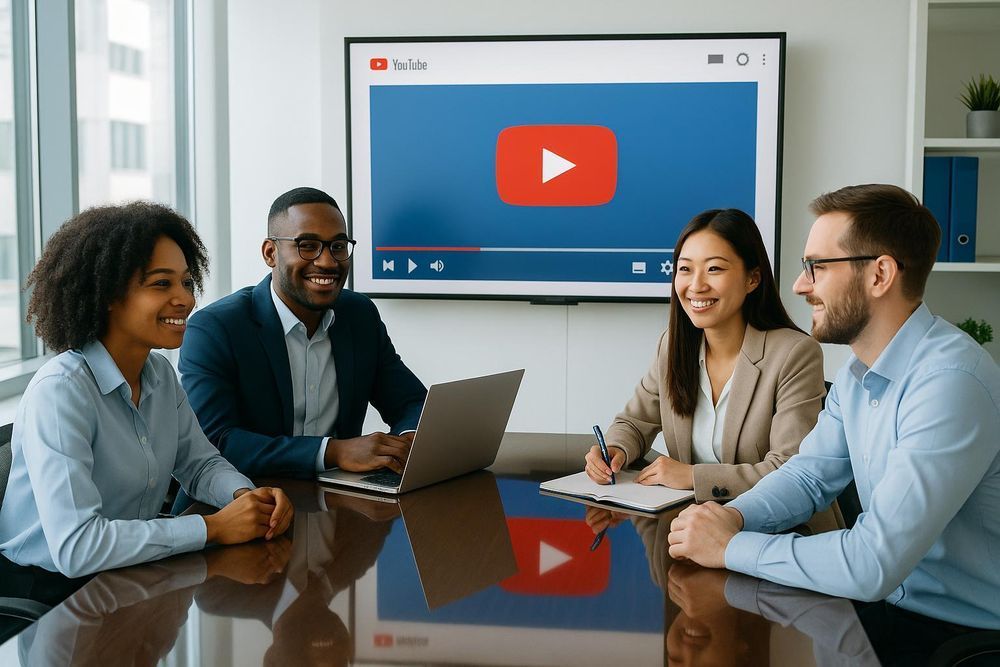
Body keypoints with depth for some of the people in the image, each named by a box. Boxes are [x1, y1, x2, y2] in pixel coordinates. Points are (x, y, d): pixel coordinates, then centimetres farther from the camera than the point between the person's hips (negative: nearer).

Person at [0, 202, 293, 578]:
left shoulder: (160, 374, 3)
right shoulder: (59, 392, -22)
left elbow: (199, 464, 12)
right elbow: (75, 547, -29)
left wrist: (247, 496, -10)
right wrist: (214, 527, -25)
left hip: (132, 576, 7)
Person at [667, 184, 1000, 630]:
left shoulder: (950, 384, -26)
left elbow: (873, 564, -30)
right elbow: (808, 474, 10)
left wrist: (731, 546, -20)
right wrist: (736, 516, -10)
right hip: (888, 605, 7)